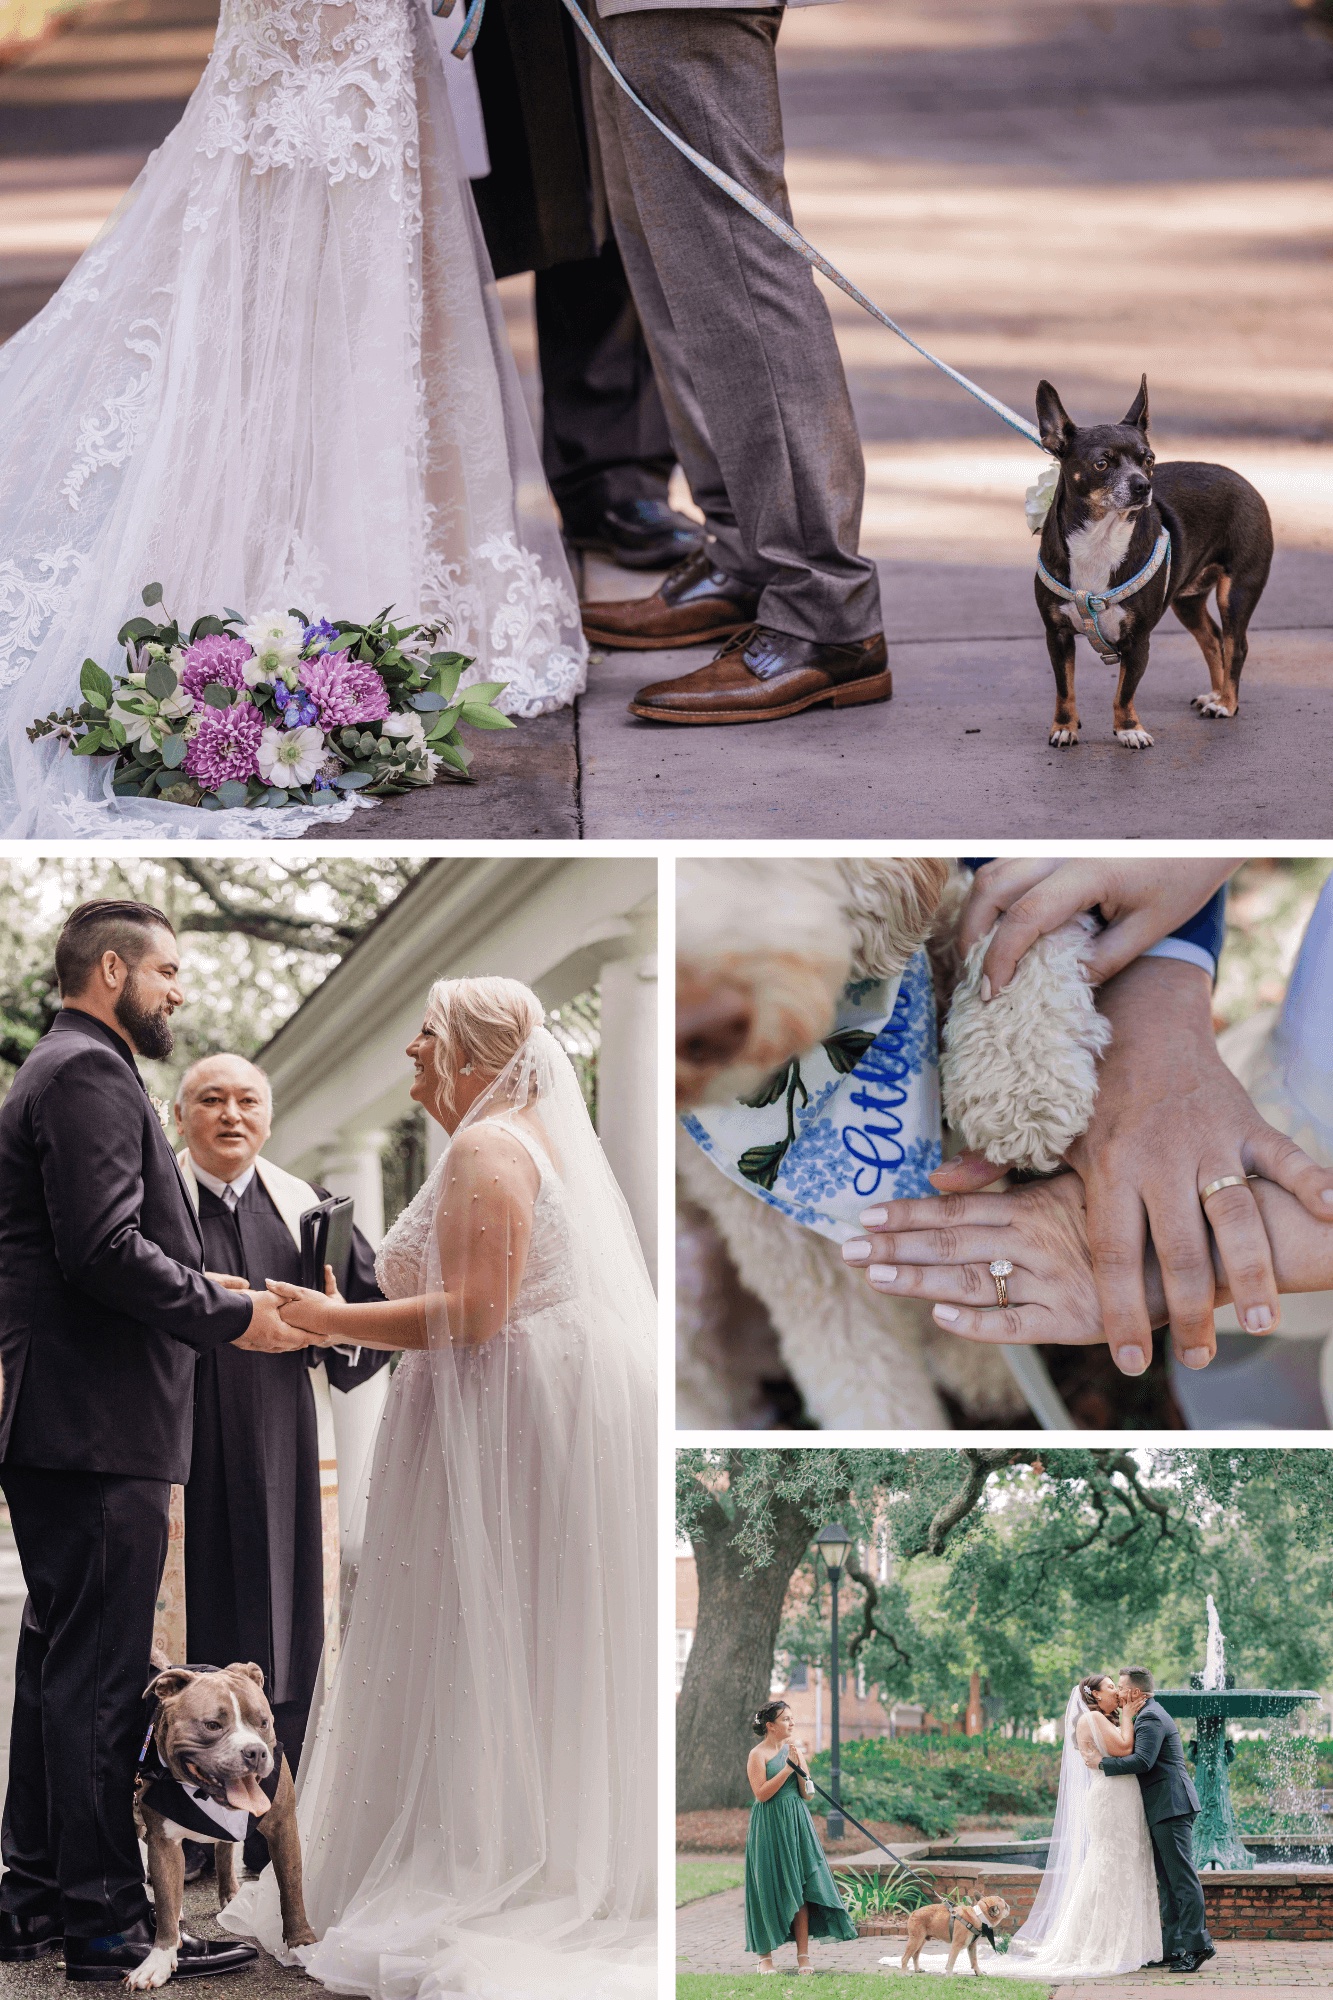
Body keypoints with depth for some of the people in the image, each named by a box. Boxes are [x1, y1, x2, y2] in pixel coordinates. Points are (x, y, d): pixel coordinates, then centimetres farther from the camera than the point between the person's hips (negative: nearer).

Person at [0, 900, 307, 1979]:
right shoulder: (89, 1074, -12)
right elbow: (105, 1250, -22)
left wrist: (212, 1292, 16)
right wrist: (232, 1314, -14)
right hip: (99, 1426, -11)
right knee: (100, 1675, -7)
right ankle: (104, 1917, -3)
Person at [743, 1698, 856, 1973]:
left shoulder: (794, 1749, 11)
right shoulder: (758, 1754, -5)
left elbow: (808, 1793, 7)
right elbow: (761, 1793, -16)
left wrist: (800, 1765, -7)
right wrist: (788, 1768, -16)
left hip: (797, 1825, 5)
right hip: (770, 1828, -5)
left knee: (801, 1888, 0)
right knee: (770, 1889, -1)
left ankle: (803, 1955, 1)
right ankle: (765, 1956, 8)